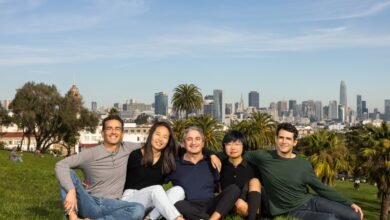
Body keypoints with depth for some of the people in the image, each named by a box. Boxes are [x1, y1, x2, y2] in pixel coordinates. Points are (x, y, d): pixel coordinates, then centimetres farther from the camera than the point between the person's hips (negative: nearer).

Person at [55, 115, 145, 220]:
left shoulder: (127, 150, 7)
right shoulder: (90, 154, -4)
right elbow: (61, 165, -15)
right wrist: (71, 190, -30)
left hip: (110, 205, 2)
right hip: (90, 203, -1)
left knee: (139, 210, -30)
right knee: (69, 174, -20)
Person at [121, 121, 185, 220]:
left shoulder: (167, 160, 9)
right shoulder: (135, 156, -1)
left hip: (151, 203, 4)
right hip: (130, 199, -4)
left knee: (178, 190, -21)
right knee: (157, 189, -32)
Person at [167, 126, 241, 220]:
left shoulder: (211, 163, 18)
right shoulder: (176, 164, 11)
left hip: (210, 206, 3)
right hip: (190, 209, -2)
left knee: (234, 189, -21)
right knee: (177, 205, -37)